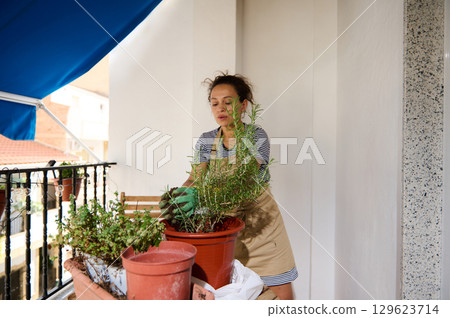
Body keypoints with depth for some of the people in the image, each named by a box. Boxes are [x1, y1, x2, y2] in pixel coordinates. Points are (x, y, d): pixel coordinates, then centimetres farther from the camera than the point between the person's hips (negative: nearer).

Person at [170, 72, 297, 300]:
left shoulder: (256, 136, -9)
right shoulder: (206, 141, 3)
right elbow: (195, 176, -8)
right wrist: (182, 191, -32)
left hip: (258, 219, -2)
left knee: (281, 293, 2)